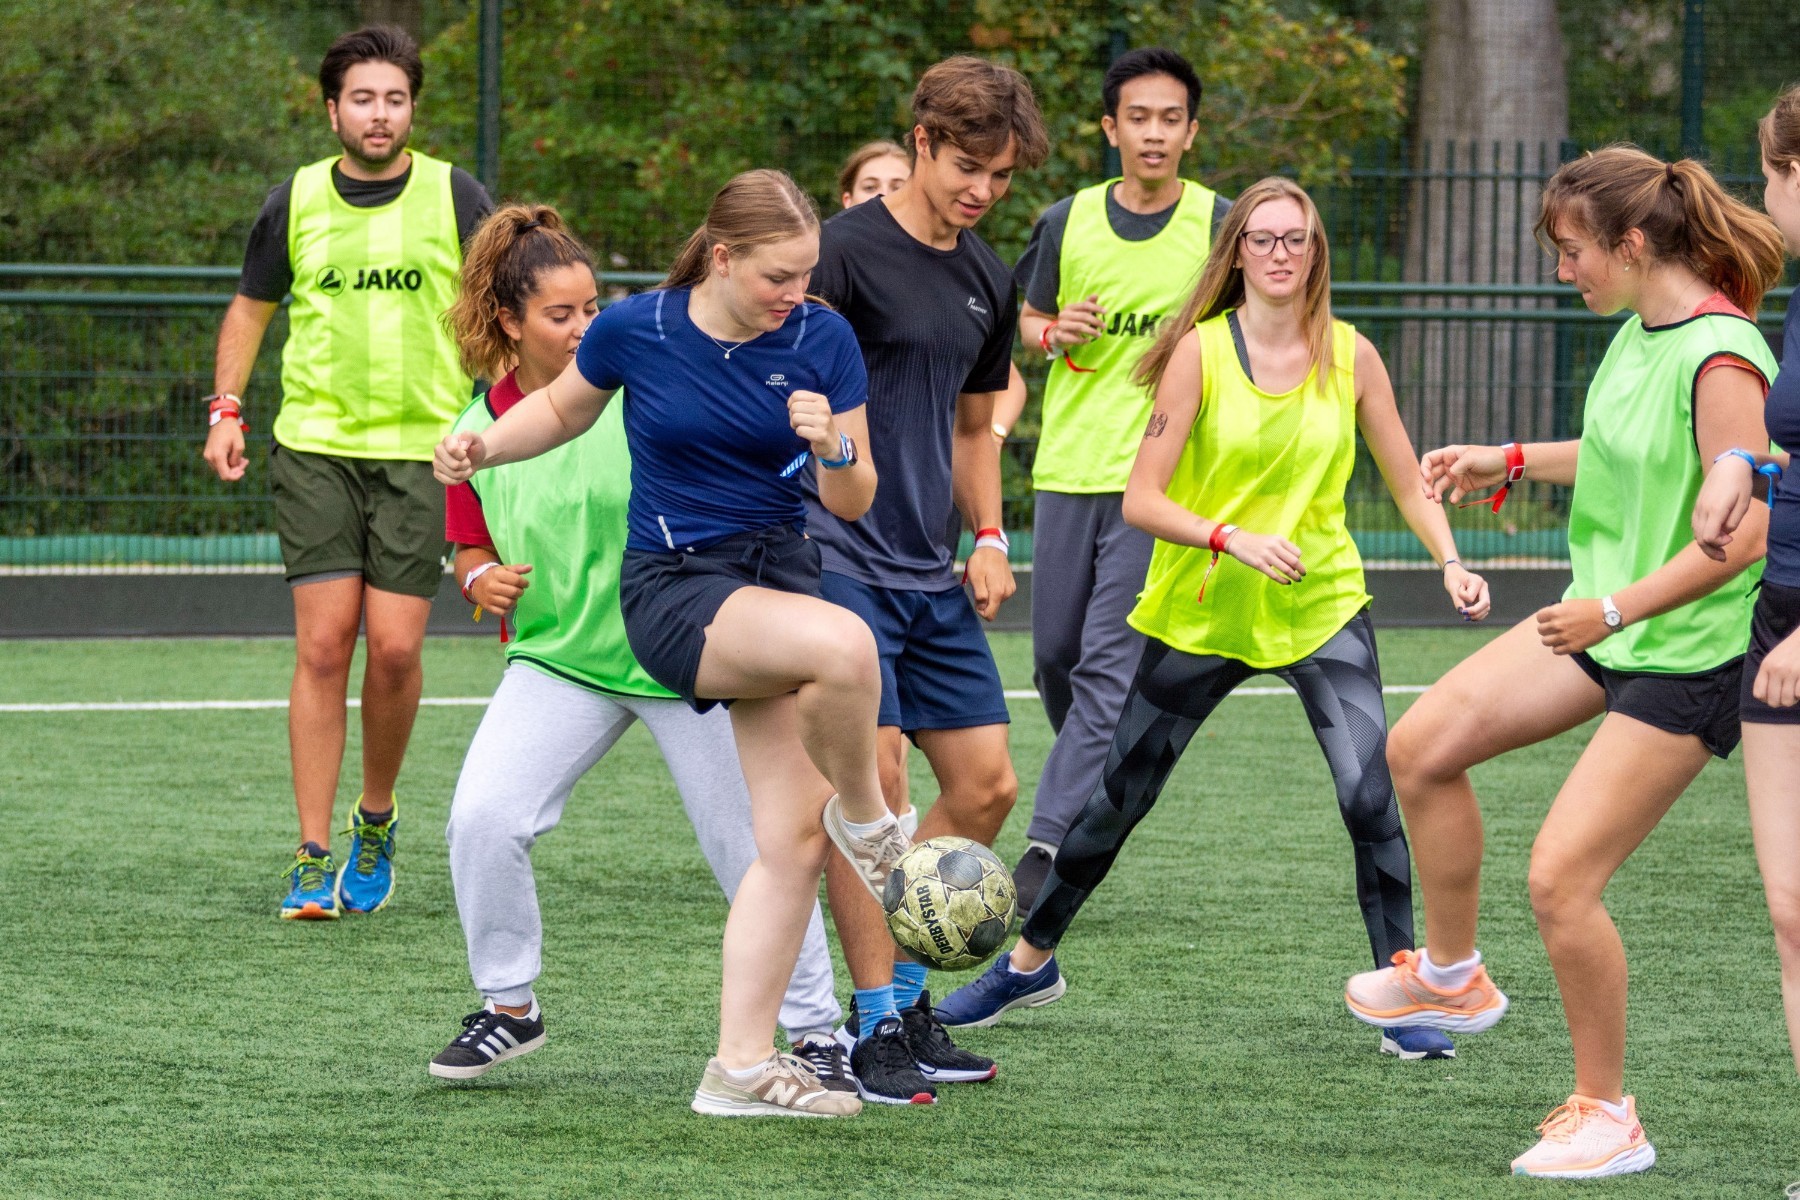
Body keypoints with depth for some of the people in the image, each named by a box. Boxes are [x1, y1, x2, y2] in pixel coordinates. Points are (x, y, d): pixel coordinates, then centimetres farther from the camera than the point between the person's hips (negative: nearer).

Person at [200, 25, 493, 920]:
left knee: (395, 649, -6)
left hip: (422, 447, -1)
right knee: (323, 646, -6)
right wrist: (227, 409, 9)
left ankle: (376, 819, 19)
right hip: (314, 447, 1)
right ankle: (312, 859, -3)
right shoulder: (295, 201, 5)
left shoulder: (455, 197, 1)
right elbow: (250, 308, 19)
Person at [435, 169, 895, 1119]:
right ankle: (864, 818, -6)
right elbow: (564, 407, 16)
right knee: (845, 647, -35)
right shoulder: (634, 330, -6)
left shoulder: (821, 340, -3)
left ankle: (741, 1066, 5)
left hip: (780, 576, 4)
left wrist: (833, 448, -19)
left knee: (794, 839, -2)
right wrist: (483, 447, -1)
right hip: (673, 587, -4)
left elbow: (852, 504, 2)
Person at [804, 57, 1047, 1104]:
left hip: (932, 576, 8)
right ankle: (874, 1028, -5)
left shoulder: (988, 277, 14)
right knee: (873, 779, -11)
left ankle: (905, 996, 18)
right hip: (841, 562, -8)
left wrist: (989, 536, 14)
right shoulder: (847, 251, -10)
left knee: (988, 785, 6)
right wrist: (788, 533, -22)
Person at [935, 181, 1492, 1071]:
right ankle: (1029, 963, 30)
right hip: (1201, 610, -1)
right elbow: (1141, 500, -12)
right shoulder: (1201, 351, -10)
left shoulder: (1350, 356, -3)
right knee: (1118, 798, 10)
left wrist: (1450, 562, -13)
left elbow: (1408, 486, 4)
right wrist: (1233, 539, -27)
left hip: (1323, 605, 1)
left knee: (1370, 794, -17)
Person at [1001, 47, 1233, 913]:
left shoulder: (1218, 226, -2)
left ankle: (1049, 843, -16)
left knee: (1107, 667, -13)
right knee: (1054, 656, 10)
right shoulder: (1067, 223, 5)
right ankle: (1102, 785, 35)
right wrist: (1054, 333, -4)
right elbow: (1028, 321, 18)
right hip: (1068, 469, 4)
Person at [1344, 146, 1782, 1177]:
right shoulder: (1641, 328, 4)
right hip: (1606, 620, 9)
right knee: (1422, 748, 7)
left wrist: (1615, 607, -28)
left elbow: (1742, 534, -27)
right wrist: (1510, 463, 22)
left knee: (1560, 878, -10)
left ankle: (1607, 1114, 7)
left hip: (1686, 652, -9)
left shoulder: (1718, 359, -25)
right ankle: (1454, 976, 26)